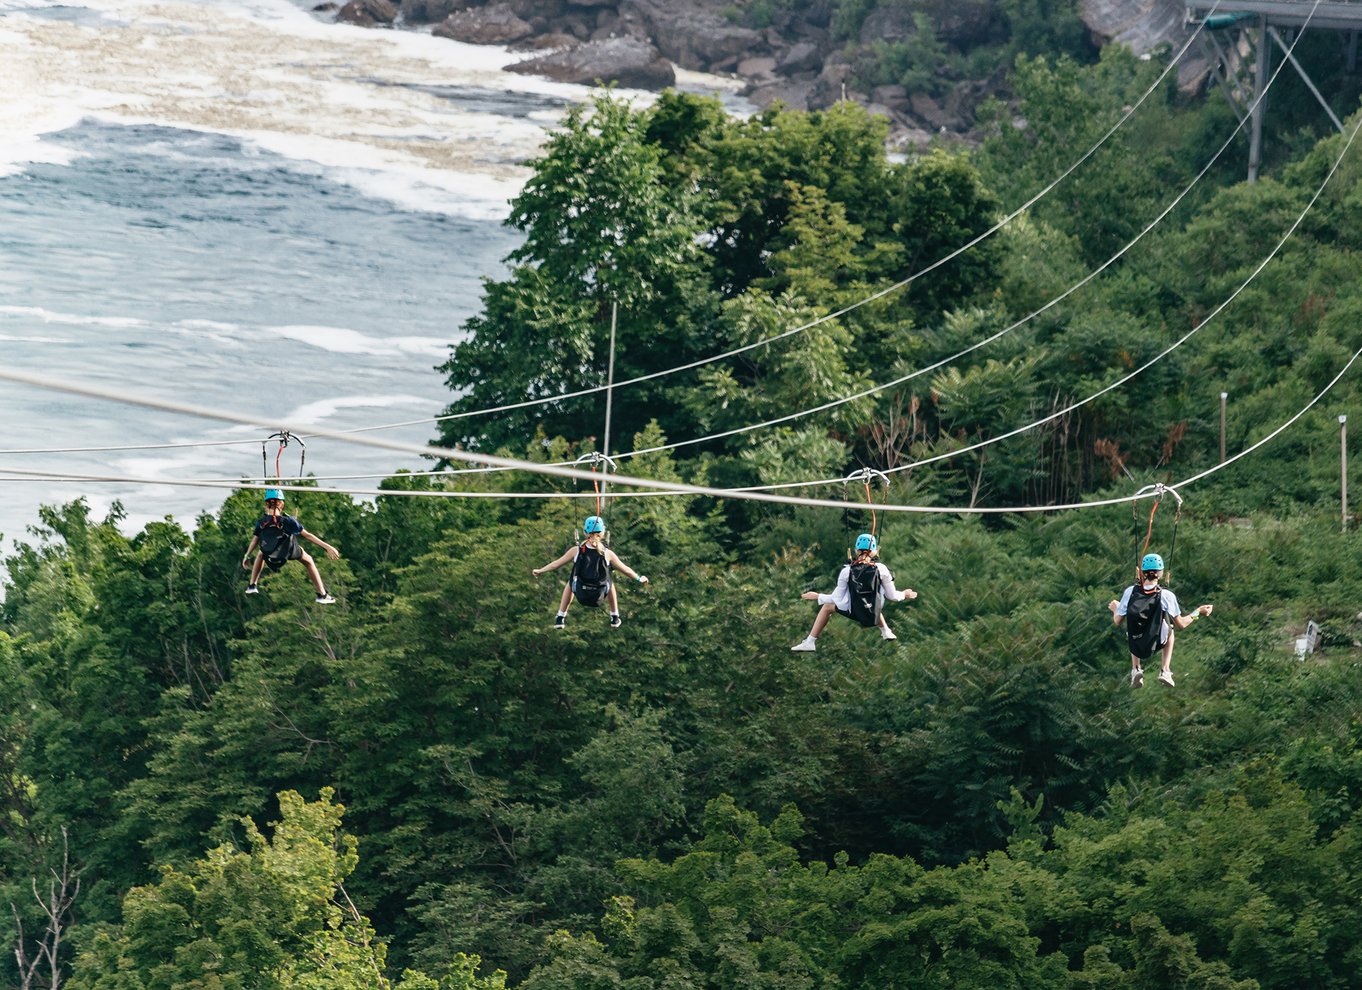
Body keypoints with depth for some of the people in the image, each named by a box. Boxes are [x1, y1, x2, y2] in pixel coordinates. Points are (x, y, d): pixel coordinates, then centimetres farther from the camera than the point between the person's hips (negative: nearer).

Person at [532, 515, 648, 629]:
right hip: (599, 597, 0)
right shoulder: (607, 553, -10)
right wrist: (639, 578, 20)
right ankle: (615, 619, 43)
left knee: (570, 584, 35)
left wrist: (540, 571, 17)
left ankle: (560, 619, 36)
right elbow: (625, 569, 2)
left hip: (581, 595, 0)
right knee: (609, 583, 34)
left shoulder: (577, 551, -9)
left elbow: (556, 564, 1)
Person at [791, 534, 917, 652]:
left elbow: (838, 599, -7)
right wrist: (904, 594, 20)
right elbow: (892, 596, -1)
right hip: (874, 614, 2)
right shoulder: (881, 569, -11)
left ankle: (810, 642, 19)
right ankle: (886, 632, 37)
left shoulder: (847, 571, -13)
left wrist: (816, 597, 9)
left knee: (827, 607, 24)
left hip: (854, 613, -1)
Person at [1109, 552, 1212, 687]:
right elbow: (1181, 624, -7)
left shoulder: (1130, 592, -14)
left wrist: (1115, 608, 18)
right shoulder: (1166, 596, -19)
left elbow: (1117, 621, -4)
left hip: (1135, 645, 1)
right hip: (1157, 644, -1)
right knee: (1170, 630, 32)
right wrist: (1198, 612, 9)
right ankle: (1165, 671, 23)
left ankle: (1136, 670, 21)